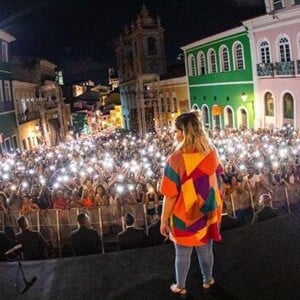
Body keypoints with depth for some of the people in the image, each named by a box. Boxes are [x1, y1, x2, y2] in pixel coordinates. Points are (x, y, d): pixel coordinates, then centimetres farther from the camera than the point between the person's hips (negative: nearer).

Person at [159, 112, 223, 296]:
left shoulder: (177, 159, -26)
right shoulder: (212, 153, -9)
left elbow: (171, 195, -21)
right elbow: (217, 182, 5)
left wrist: (164, 220, -9)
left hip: (185, 215, -4)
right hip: (207, 212, 4)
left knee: (183, 254, 16)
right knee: (206, 249, 23)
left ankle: (180, 287, 35)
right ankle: (208, 281, 43)